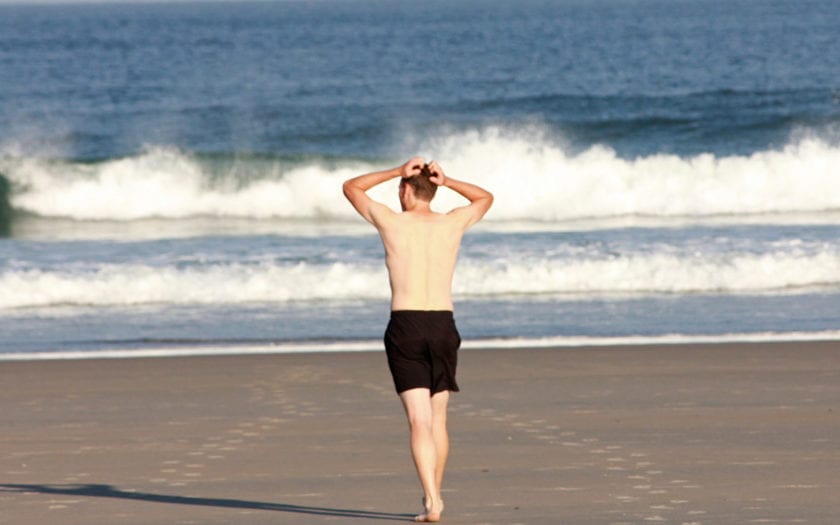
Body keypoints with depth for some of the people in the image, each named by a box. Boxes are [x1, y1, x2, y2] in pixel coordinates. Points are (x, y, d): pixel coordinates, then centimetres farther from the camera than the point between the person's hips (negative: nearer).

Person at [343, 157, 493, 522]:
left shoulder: (391, 221, -1)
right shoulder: (453, 223, 5)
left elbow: (351, 187, 15)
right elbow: (485, 198, 26)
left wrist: (397, 172, 10)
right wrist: (447, 182, 12)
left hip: (405, 327, -3)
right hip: (443, 326, 3)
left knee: (419, 420, -7)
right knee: (437, 417, 17)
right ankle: (434, 495, 27)